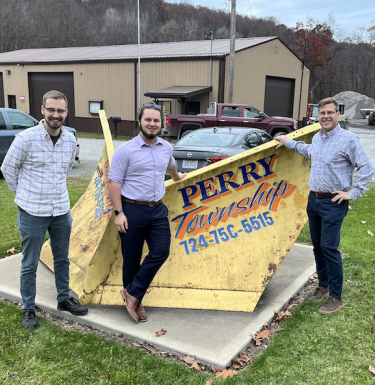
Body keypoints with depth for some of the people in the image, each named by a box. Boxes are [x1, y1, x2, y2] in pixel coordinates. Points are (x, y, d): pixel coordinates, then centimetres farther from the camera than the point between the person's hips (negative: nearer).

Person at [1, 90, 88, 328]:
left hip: (62, 212, 5)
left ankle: (64, 299, 35)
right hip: (32, 213, -4)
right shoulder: (26, 138, -14)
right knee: (30, 265, 9)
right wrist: (25, 195, 6)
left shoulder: (70, 140, 0)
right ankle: (28, 309, 25)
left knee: (62, 259, 18)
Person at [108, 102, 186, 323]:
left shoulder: (166, 148, 7)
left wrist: (177, 177, 48)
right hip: (133, 210, -5)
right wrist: (119, 212, -16)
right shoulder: (125, 151, -10)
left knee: (161, 252, -5)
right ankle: (134, 300, 23)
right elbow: (115, 182, -11)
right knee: (132, 259, 6)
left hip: (158, 209, 5)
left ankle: (133, 294, 8)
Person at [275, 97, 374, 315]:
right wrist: (289, 142, 35)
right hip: (314, 199, 7)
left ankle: (336, 297, 4)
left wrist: (353, 193, -13)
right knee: (317, 245, 13)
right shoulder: (317, 138, 9)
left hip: (334, 203, -7)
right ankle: (324, 285, 29)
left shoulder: (348, 140, -13)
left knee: (329, 247, -8)